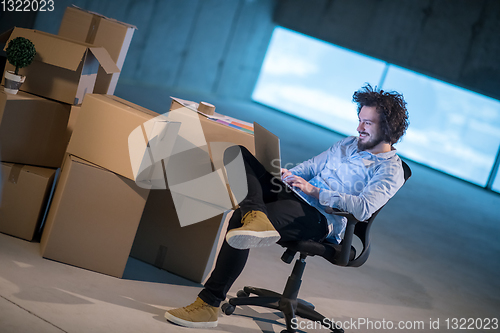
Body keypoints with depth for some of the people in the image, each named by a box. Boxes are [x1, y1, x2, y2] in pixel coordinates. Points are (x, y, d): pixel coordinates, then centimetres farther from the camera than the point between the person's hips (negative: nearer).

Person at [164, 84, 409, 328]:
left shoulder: (390, 171, -3)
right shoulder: (350, 144, 23)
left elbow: (364, 208, -20)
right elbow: (312, 166, 26)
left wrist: (315, 191, -22)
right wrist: (291, 174, 4)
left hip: (320, 220, -9)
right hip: (296, 197, 9)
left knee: (239, 219, -30)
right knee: (240, 152, -4)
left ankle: (209, 304, -25)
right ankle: (255, 215, -33)